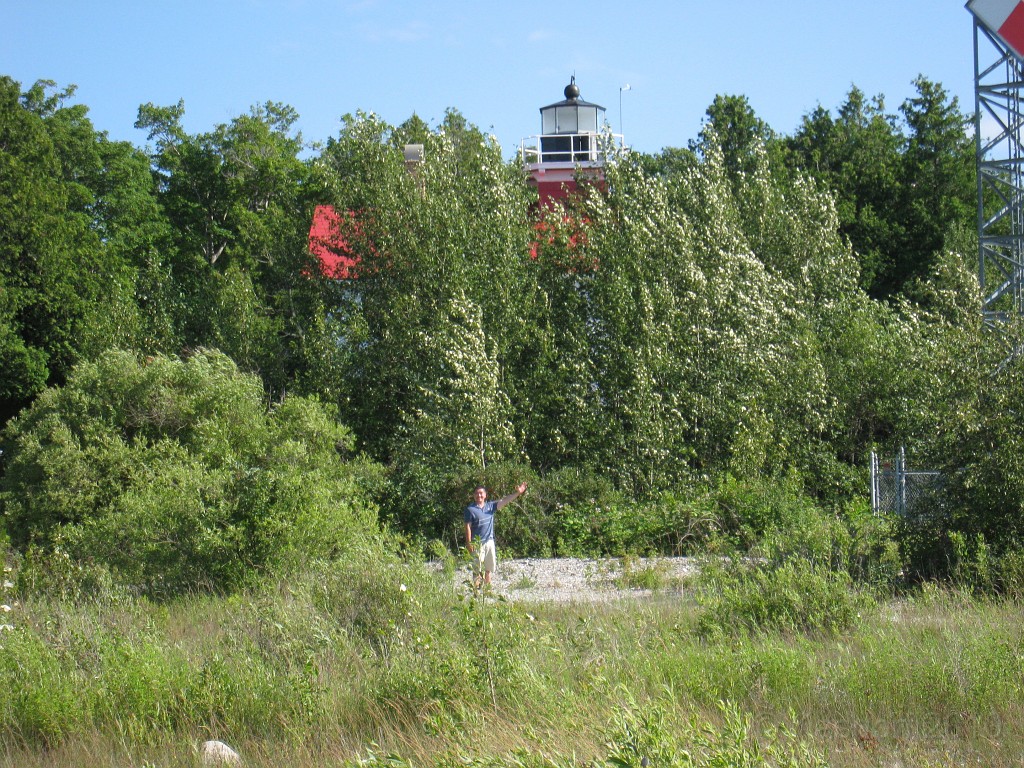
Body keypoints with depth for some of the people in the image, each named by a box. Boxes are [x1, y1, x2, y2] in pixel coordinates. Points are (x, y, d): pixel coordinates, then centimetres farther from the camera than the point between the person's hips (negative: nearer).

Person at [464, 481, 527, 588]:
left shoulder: (490, 506, 8)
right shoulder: (470, 509, -7)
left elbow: (504, 501, 3)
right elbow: (468, 527, -8)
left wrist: (517, 493, -8)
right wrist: (469, 543, -13)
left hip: (489, 542, 6)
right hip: (477, 543, -6)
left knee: (489, 568, 14)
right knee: (477, 569, -5)